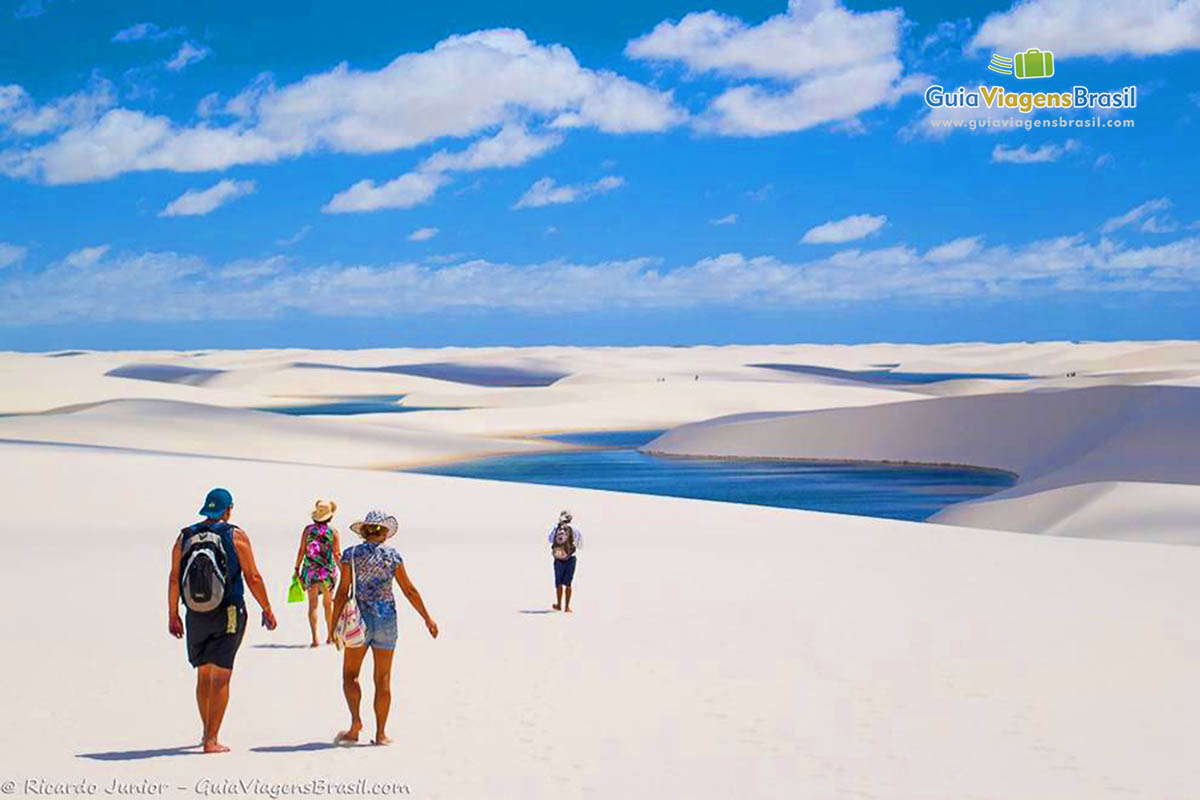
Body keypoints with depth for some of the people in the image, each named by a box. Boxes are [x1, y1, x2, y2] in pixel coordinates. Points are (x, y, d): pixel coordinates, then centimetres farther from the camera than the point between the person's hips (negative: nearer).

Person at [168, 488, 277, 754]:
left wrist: (172, 616, 10)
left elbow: (174, 579, 2)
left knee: (203, 674, 19)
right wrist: (267, 610, 3)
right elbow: (252, 577, -7)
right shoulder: (236, 536, -7)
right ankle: (212, 740, -6)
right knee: (220, 677, -2)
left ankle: (208, 730, 32)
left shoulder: (185, 537, 2)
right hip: (228, 615, -4)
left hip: (196, 617, 4)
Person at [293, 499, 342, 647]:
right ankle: (330, 636, 25)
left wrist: (296, 569, 7)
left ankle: (315, 637, -12)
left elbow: (301, 551, -1)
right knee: (328, 604, 15)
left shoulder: (308, 530, -1)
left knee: (312, 604, 0)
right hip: (328, 571, 0)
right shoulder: (333, 531, -5)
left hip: (310, 570, 0)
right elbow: (336, 554, -4)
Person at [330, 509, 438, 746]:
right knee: (383, 679, 7)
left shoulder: (351, 554, -4)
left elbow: (343, 592, -7)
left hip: (359, 619, -1)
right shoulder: (392, 556, -1)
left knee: (350, 675, 10)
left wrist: (333, 625, -2)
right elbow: (409, 590, 2)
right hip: (386, 618, 1)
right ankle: (380, 733, 7)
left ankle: (356, 722, -8)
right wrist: (427, 619, 11)